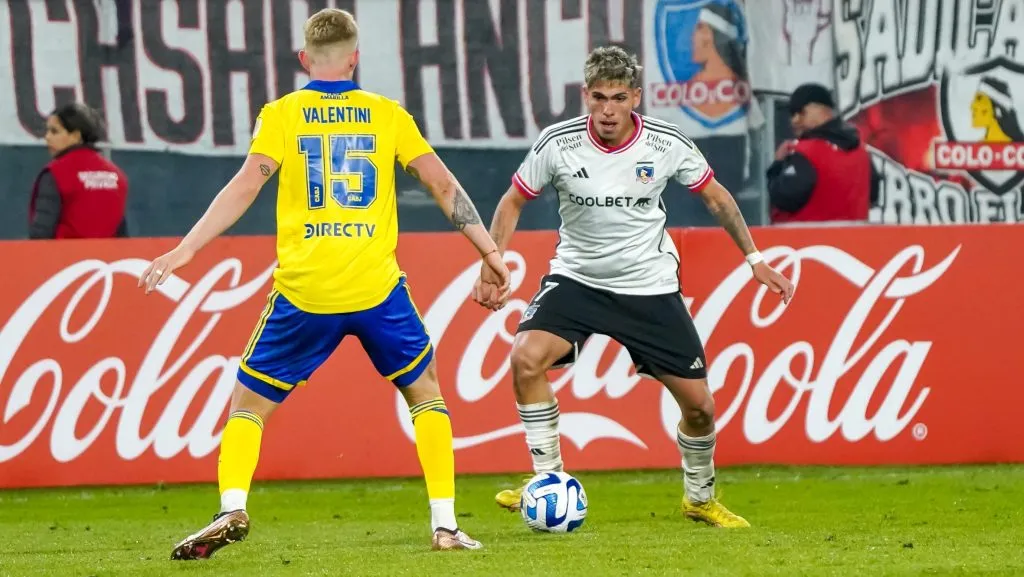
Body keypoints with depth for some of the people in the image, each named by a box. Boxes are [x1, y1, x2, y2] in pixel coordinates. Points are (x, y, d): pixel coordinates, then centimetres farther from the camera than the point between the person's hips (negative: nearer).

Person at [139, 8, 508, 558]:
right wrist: (489, 251, 15)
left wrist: (186, 249, -10)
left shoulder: (281, 115, 3)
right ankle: (445, 524, 11)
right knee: (425, 392, 20)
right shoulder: (387, 115, 7)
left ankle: (232, 508, -13)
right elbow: (444, 186, 7)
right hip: (377, 289, 1)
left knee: (249, 403, 11)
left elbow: (246, 185, -9)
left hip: (304, 292, -1)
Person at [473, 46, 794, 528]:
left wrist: (754, 259, 5)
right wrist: (491, 266, -10)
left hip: (650, 286, 1)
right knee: (526, 357, -27)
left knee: (699, 404, -1)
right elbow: (513, 201, 0)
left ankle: (700, 498, 28)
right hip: (576, 278, -1)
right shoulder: (558, 143, -15)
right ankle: (549, 483, -12)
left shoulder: (667, 144, -13)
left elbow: (715, 197, 5)